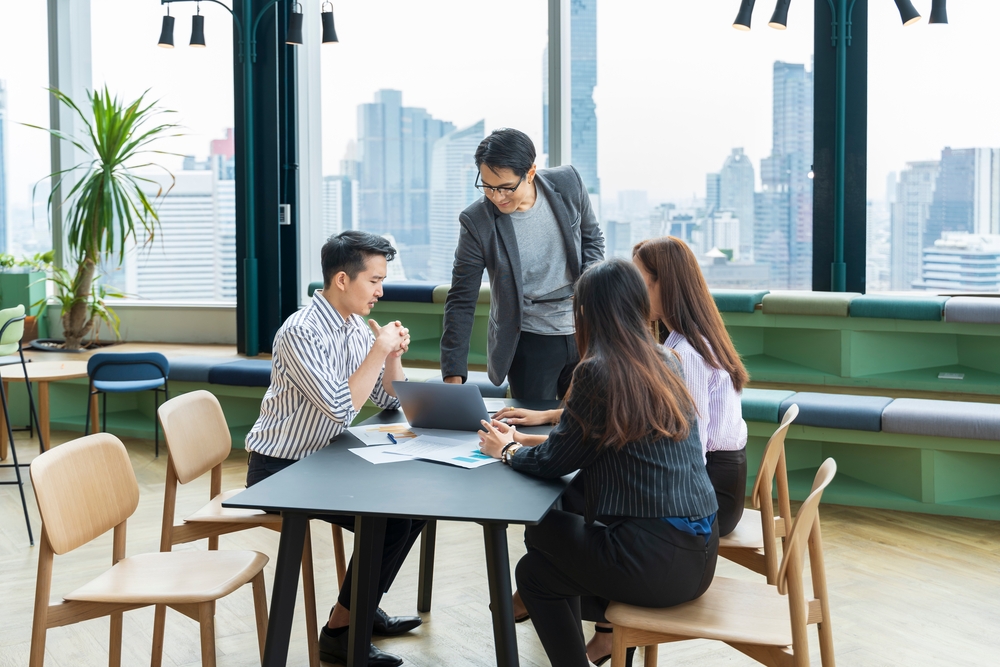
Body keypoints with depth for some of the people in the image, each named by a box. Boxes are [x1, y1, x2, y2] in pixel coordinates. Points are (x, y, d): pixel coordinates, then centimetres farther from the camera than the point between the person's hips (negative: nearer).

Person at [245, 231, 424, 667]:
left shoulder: (357, 327, 4)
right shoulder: (300, 332, -23)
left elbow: (389, 401, 12)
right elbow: (341, 409, -30)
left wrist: (394, 354, -6)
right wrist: (379, 350, -23)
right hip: (279, 470, -9)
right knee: (387, 522, -19)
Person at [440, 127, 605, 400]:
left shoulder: (568, 183, -9)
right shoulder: (477, 222, -16)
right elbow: (461, 302, -12)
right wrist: (453, 377, -16)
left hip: (583, 334, 3)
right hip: (529, 344, -3)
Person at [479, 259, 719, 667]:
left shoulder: (598, 372, -14)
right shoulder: (667, 364, 8)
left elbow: (552, 463, -5)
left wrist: (506, 450, 15)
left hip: (656, 562, -7)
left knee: (534, 572, 15)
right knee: (563, 530, 26)